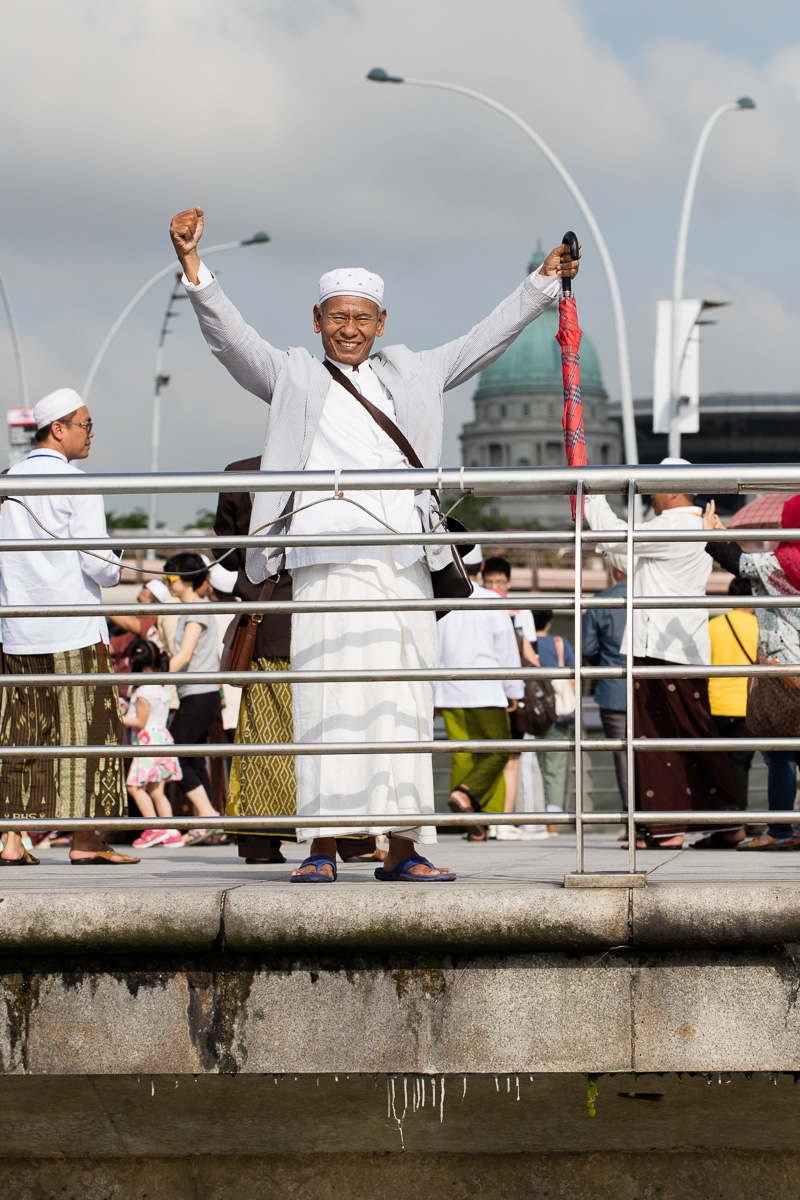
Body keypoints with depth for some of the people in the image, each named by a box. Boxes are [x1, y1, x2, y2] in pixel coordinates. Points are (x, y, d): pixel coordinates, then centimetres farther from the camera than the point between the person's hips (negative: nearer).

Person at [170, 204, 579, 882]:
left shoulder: (412, 378, 24)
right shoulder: (295, 379, 14)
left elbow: (484, 342, 29)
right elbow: (230, 337, 3)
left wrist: (543, 283, 26)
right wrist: (192, 264, -10)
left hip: (406, 563, 4)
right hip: (330, 560, -4)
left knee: (406, 701, 0)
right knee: (330, 698, -11)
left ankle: (403, 848, 2)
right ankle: (322, 846, -11)